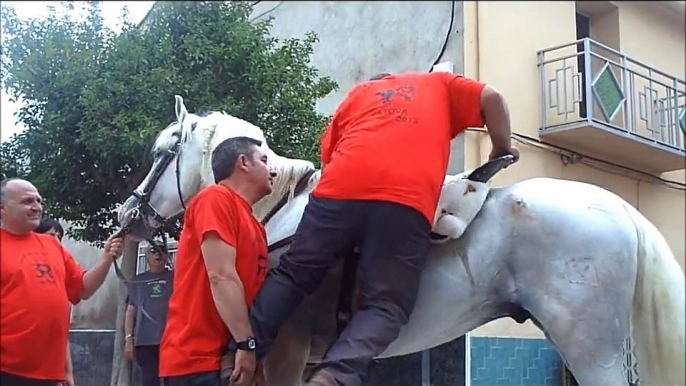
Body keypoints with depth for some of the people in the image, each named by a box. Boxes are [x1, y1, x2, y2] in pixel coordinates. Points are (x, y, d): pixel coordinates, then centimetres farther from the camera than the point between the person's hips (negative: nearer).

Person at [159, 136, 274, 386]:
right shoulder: (216, 198, -6)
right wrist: (247, 344, -17)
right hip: (196, 358, -8)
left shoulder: (255, 226, 16)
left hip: (229, 357, 8)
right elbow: (221, 277, -15)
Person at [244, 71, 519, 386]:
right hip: (407, 201, -2)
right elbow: (492, 99, 17)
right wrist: (502, 151, 31)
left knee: (292, 276, 17)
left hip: (341, 188, 2)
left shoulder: (357, 93, 32)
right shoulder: (439, 84, 31)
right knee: (386, 306, -1)